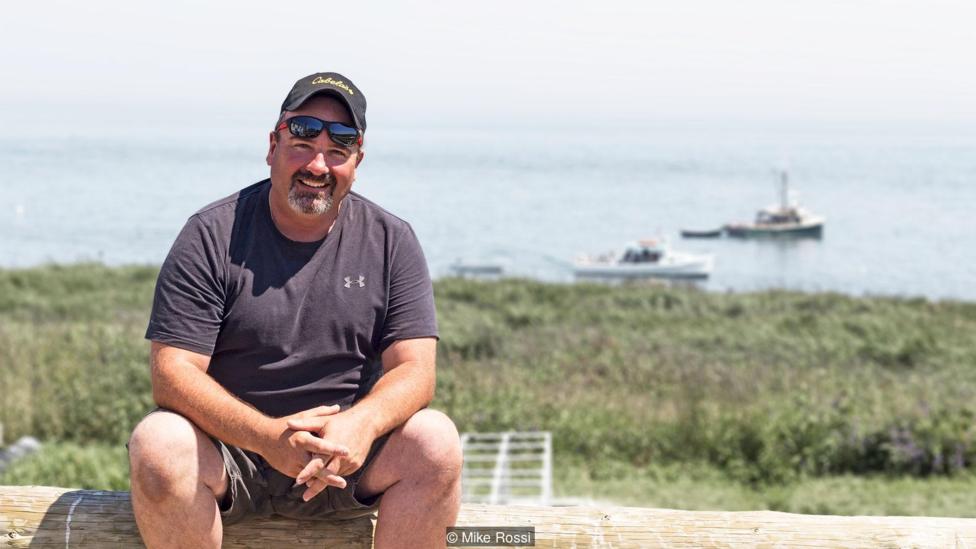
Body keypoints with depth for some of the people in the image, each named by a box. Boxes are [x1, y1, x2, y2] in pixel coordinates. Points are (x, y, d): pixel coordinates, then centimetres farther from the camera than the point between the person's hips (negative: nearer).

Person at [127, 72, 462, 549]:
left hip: (346, 460, 2)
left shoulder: (391, 241, 6)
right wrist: (269, 437, -29)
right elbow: (171, 373, -12)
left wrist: (360, 425, -28)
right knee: (157, 444, -32)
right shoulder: (212, 237, -3)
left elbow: (414, 370, -3)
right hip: (230, 449, -2)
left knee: (435, 442, -25)